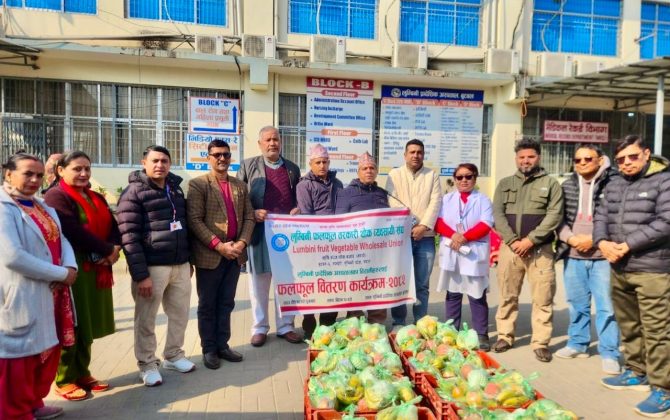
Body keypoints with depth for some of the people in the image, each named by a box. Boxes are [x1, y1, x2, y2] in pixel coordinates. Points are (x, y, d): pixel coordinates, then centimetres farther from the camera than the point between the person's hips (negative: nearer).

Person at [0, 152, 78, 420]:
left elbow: (60, 239, 10)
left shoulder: (42, 207, 14)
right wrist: (61, 274, -17)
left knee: (48, 350, 18)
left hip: (50, 292, 9)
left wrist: (70, 266, -11)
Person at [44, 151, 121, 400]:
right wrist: (107, 250, -15)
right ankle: (65, 380, 17)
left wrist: (114, 249, -11)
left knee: (88, 325, 14)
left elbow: (113, 227, 9)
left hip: (98, 269, 8)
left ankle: (82, 373, 27)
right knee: (71, 326, 2)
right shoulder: (56, 197, -9)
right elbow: (74, 232, -21)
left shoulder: (96, 198, 15)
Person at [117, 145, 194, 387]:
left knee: (180, 314, 14)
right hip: (152, 267, -6)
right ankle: (147, 365, 24)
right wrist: (140, 274, -18)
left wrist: (189, 261, 17)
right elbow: (129, 236, -13)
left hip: (180, 265, 6)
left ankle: (173, 355, 33)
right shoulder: (134, 193, -7)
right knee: (146, 320, 6)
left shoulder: (176, 189, 13)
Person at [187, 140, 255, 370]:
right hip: (209, 255, -4)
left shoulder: (240, 186, 12)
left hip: (235, 254, 5)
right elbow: (194, 220, -12)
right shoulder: (197, 184, -4)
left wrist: (242, 243, -8)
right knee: (207, 305, 8)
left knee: (226, 303, 13)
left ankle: (222, 345, 25)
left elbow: (249, 218, 9)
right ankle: (209, 349, 20)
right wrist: (218, 245, -18)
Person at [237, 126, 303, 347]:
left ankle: (285, 326, 21)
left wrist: (297, 210, -3)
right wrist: (252, 213, -13)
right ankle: (260, 327, 19)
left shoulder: (293, 168, 13)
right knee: (259, 281, 6)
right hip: (260, 231, -2)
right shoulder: (248, 165, 5)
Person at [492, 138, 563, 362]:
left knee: (543, 299, 1)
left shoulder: (550, 183, 5)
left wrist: (530, 240, -14)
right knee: (507, 296, 9)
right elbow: (497, 214, 3)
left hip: (540, 249, -2)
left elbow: (554, 215, -6)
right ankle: (505, 336, 21)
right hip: (510, 248, 2)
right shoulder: (505, 184, 12)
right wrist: (513, 241, -10)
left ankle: (540, 343, 12)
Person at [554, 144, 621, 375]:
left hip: (603, 256, -4)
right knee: (577, 304, 15)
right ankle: (577, 343, 29)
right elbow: (558, 218, 9)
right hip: (573, 255, 5)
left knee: (606, 306, -2)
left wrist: (593, 239, -13)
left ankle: (610, 353, 10)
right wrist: (571, 238, -7)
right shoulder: (567, 186, 10)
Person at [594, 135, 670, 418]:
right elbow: (601, 216, 12)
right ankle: (636, 372, 33)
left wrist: (627, 245, -17)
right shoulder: (614, 185, 15)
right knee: (628, 326, 17)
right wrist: (602, 242, -8)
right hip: (619, 269, 7)